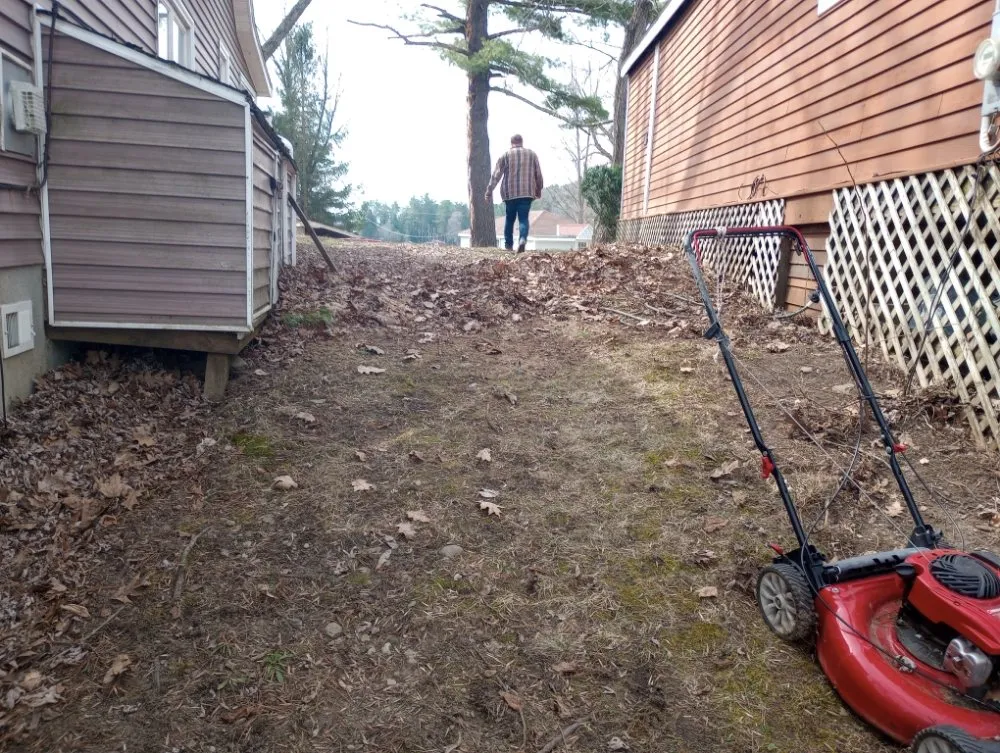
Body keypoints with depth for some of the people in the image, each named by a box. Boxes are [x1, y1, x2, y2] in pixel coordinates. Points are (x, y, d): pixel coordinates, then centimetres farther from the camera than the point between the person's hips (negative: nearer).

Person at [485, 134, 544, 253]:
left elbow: (496, 175, 1)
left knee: (510, 219, 13)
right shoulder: (532, 154, 9)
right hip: (527, 192, 0)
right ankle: (523, 239, -26)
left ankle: (508, 244, 15)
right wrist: (539, 190, 23)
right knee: (523, 218, -1)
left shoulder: (505, 155, 5)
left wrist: (489, 191, 4)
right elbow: (538, 174, 11)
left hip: (510, 192, 0)